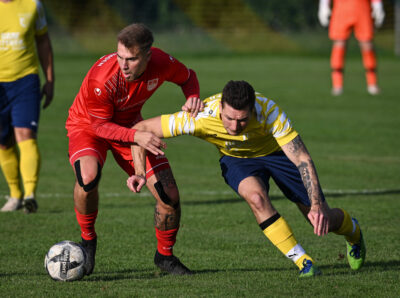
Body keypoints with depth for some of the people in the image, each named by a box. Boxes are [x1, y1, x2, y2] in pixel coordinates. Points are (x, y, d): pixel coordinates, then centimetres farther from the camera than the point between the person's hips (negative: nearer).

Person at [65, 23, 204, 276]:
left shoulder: (160, 63, -24)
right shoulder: (101, 78, -36)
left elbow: (187, 77, 1)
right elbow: (100, 125, -23)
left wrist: (193, 98, -21)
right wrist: (136, 137, -39)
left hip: (131, 127, 4)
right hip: (88, 126, -4)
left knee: (170, 195, -7)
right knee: (89, 175, -37)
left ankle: (165, 255, 21)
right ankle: (87, 239, -9)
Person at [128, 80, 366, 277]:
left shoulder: (269, 112, -38)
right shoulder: (201, 118, -36)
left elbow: (302, 159, -36)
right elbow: (142, 129, -27)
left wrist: (317, 205, -46)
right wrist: (141, 173, -38)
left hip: (276, 151, -1)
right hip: (237, 159, 1)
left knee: (322, 220, -1)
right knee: (256, 197, -34)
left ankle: (352, 230, 39)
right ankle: (304, 263, -20)